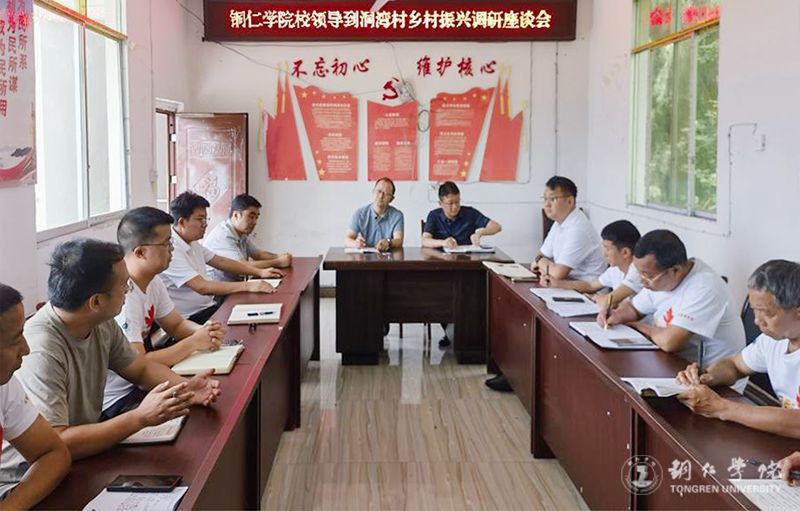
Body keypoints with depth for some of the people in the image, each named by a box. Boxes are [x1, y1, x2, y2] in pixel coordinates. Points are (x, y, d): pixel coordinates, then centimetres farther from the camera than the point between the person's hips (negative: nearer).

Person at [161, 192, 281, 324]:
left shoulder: (192, 243, 11)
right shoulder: (171, 251, -20)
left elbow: (221, 262, 18)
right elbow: (202, 287, -27)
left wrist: (260, 272, 8)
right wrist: (247, 286, -29)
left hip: (209, 306, 9)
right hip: (192, 318, -9)